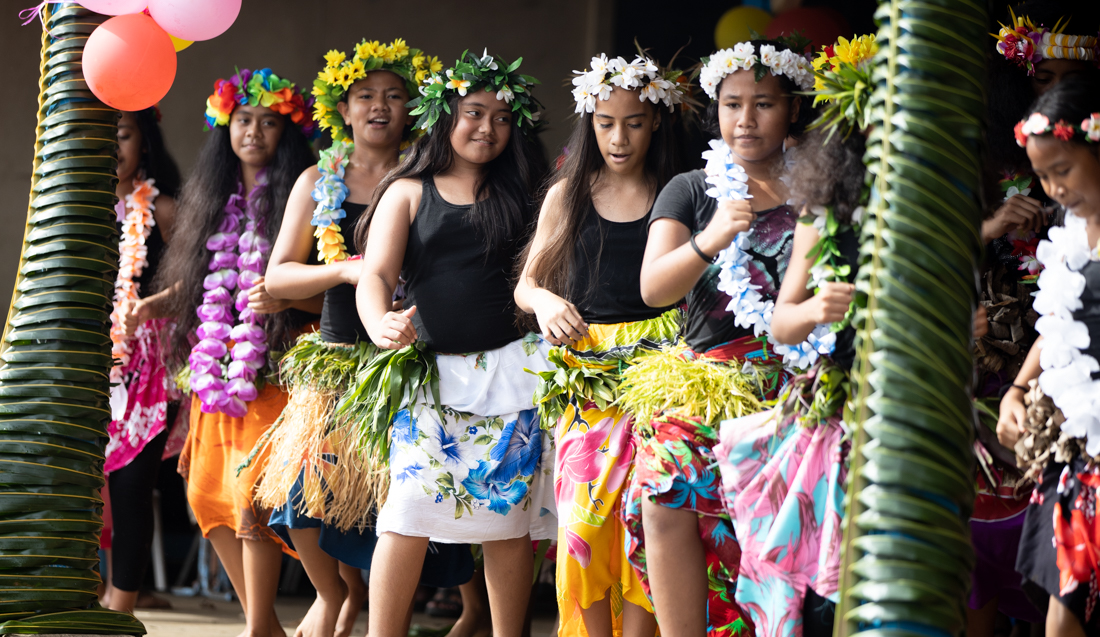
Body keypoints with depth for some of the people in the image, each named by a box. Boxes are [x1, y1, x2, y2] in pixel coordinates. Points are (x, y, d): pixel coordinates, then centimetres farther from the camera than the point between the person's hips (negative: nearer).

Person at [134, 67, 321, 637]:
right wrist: (155, 304, 4)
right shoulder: (213, 199, 16)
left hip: (270, 371, -6)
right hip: (215, 371, 6)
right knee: (208, 493, 5)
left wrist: (283, 299, -25)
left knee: (251, 495, -13)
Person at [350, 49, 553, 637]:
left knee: (510, 513, 1)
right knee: (411, 508, -12)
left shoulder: (518, 195, 15)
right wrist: (380, 322, -26)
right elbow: (375, 274, -5)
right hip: (429, 370, -2)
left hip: (510, 366, 2)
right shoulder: (408, 192, 7)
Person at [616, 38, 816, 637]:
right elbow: (653, 288, -1)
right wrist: (710, 241, -16)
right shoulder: (691, 191, 14)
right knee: (667, 508, -20)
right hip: (704, 378, 1)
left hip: (791, 380, -1)